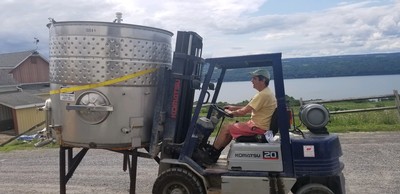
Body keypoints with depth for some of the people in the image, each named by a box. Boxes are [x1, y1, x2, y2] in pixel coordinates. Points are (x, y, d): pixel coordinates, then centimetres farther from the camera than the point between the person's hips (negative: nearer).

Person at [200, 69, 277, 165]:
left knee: (226, 129, -6)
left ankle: (210, 155, 9)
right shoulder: (266, 92, 11)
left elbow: (244, 111, -22)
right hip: (259, 125, 10)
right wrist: (234, 107, 15)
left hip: (257, 127, -10)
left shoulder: (263, 95, -22)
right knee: (231, 128, 15)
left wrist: (230, 113, -4)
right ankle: (214, 153, 18)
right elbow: (249, 107, 20)